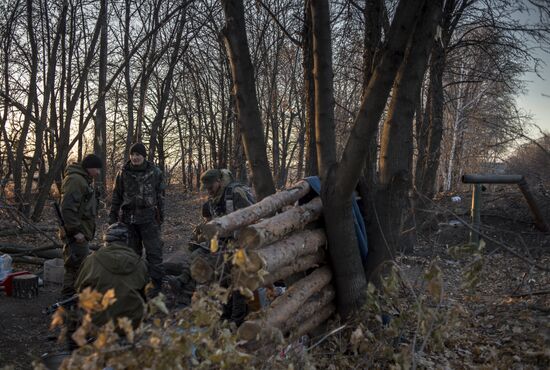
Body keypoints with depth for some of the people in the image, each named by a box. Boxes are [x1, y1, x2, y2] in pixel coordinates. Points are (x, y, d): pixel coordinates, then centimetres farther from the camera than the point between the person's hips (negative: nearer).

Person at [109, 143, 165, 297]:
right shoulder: (123, 173, 5)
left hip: (149, 218, -2)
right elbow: (116, 197, 10)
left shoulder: (155, 173, 2)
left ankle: (156, 284, 1)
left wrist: (160, 216, 6)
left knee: (154, 251, -6)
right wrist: (112, 217, 8)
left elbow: (160, 196, 7)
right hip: (128, 218, 2)